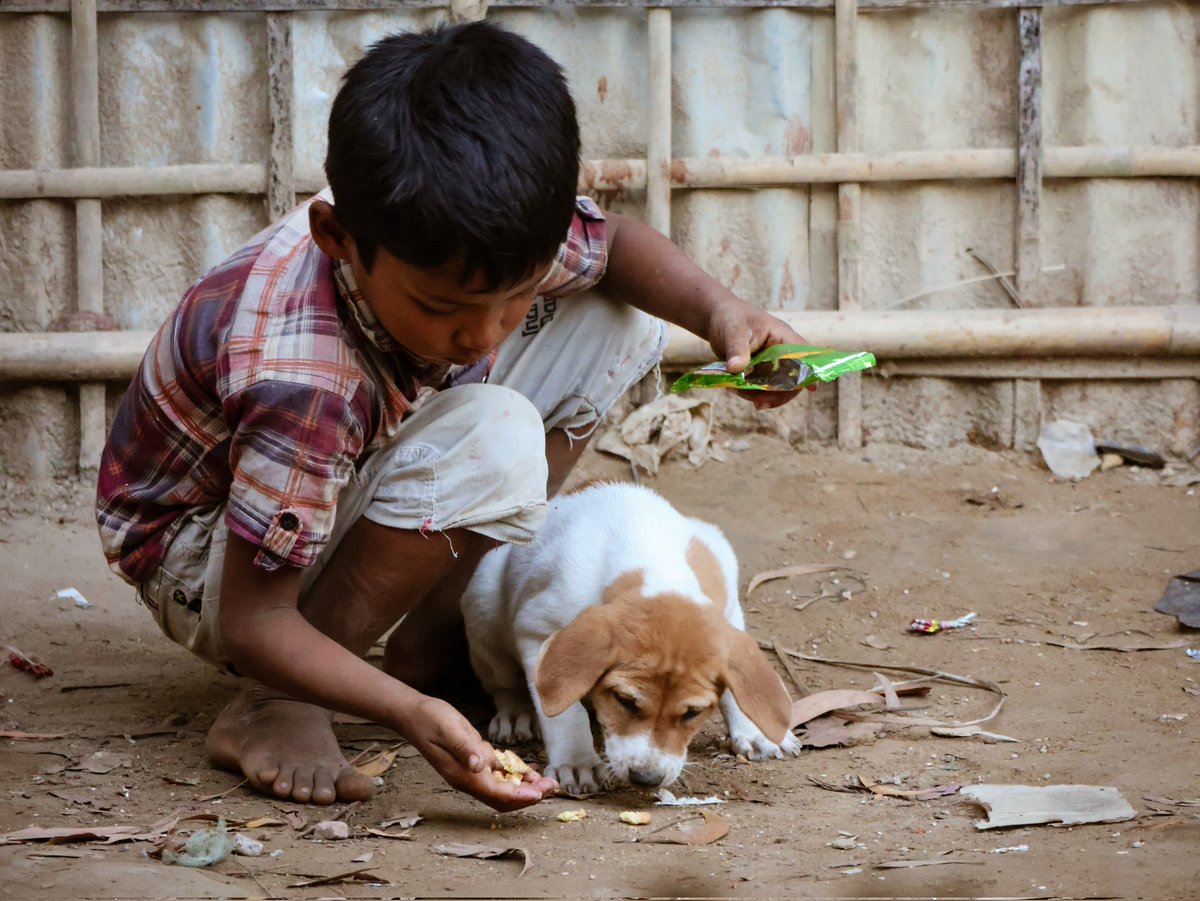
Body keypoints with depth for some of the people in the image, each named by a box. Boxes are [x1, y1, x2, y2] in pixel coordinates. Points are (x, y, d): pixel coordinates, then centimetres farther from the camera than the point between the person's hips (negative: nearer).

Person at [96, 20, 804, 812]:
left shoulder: (473, 244, -20)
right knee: (492, 440, -35)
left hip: (347, 486, 8)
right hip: (204, 559, -8)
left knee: (618, 316, -2)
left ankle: (432, 640, -1)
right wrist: (414, 716, -47)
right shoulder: (299, 383, -40)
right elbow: (250, 624, -35)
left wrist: (721, 315, -16)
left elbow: (614, 243, 3)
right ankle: (273, 707, -20)